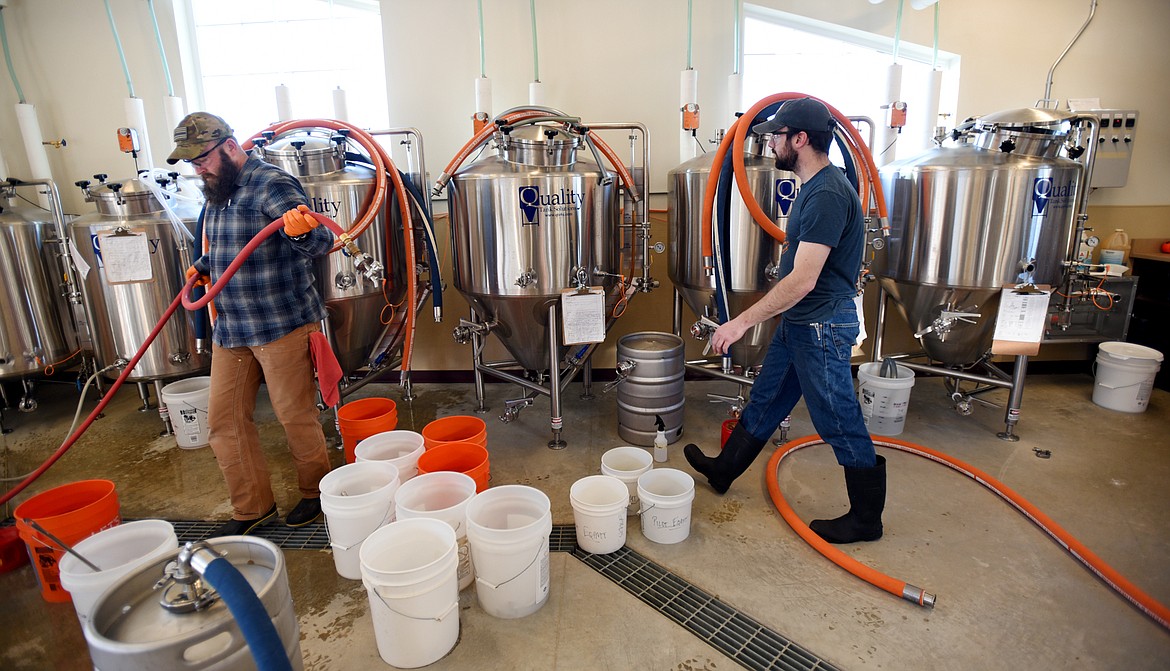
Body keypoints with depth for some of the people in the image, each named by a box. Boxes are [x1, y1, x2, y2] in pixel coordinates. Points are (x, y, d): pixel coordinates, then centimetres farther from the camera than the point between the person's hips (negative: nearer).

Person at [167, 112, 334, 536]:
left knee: (296, 416, 4)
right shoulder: (216, 192, 13)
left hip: (283, 325, -8)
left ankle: (315, 492, 26)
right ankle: (252, 507, 24)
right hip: (229, 329, 8)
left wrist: (302, 231, -47)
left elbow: (320, 243, -26)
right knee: (224, 422, 10)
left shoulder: (272, 185, -13)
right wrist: (203, 265, 13)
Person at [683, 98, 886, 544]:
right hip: (799, 323, 10)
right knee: (765, 400, 21)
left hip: (822, 328, -10)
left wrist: (742, 321, -24)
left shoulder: (827, 196, -24)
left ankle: (866, 519, 24)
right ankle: (724, 470, 38)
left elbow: (802, 280, -28)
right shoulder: (814, 186, 9)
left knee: (840, 423, 4)